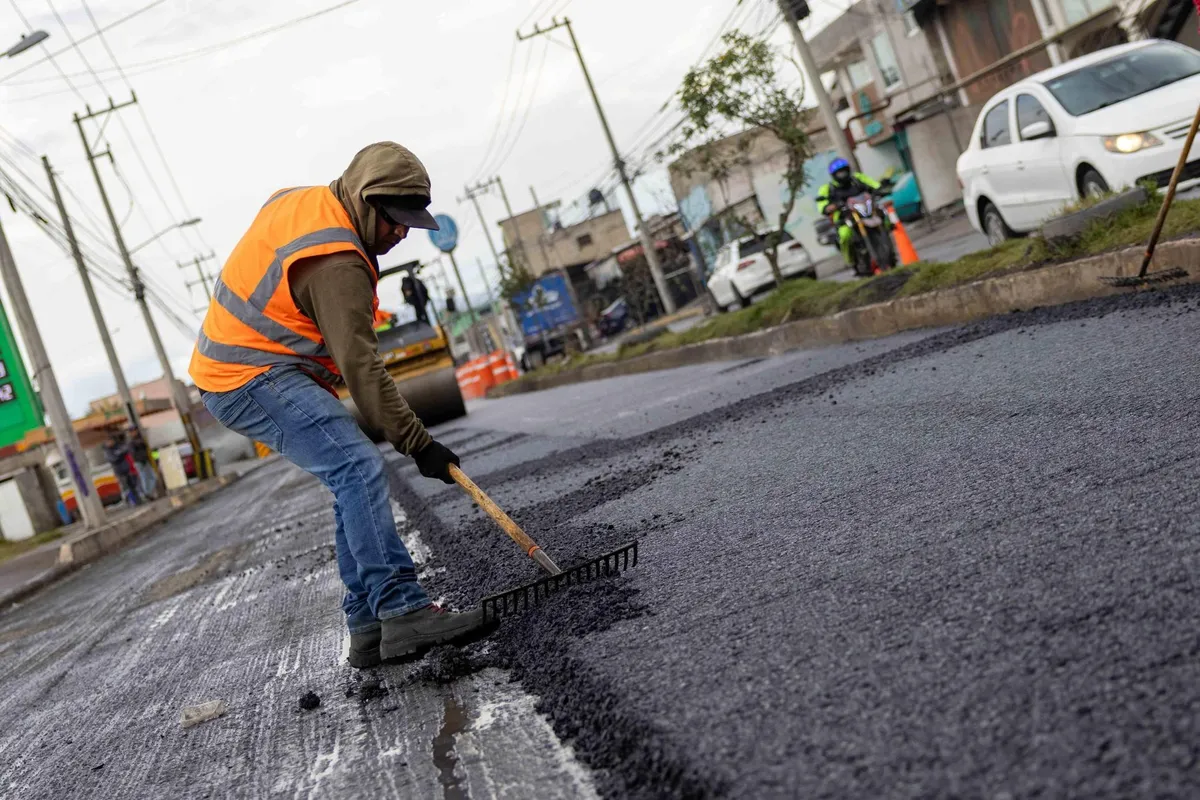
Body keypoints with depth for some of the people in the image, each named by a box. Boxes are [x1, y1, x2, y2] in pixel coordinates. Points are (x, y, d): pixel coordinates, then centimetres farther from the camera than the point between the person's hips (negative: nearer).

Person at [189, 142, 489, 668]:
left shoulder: (298, 200, 9)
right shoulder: (337, 264, -22)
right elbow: (360, 368, -26)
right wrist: (417, 443, -24)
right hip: (254, 380, -10)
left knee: (354, 485, 5)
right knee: (360, 469, -23)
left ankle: (369, 627, 4)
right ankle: (402, 613, -25)